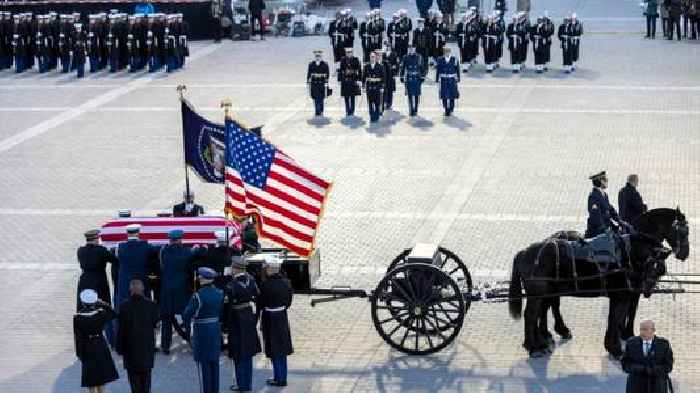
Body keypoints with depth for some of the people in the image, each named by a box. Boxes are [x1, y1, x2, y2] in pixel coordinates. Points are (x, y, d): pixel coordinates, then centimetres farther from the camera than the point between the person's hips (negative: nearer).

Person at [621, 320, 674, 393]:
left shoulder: (663, 344, -3)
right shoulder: (631, 343, -1)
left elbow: (667, 366, -3)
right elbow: (625, 364, 0)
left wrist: (652, 370, -19)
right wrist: (638, 368, -18)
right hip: (636, 386, 1)